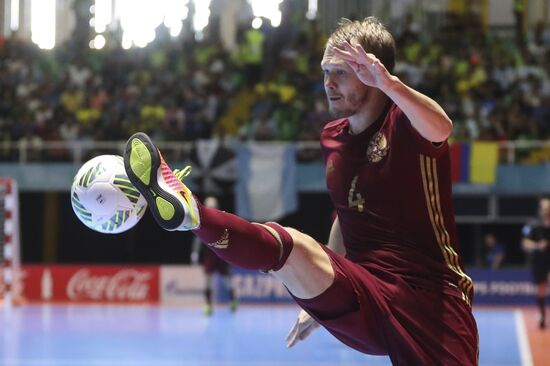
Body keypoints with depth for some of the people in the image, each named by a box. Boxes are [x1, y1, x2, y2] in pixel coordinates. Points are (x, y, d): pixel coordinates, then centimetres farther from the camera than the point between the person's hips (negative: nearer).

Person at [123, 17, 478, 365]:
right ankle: (189, 211, -44)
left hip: (430, 307, -3)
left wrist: (389, 84, -49)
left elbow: (441, 129, -32)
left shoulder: (406, 120, -6)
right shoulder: (333, 138, 14)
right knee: (288, 246, -23)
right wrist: (322, 300, 29)